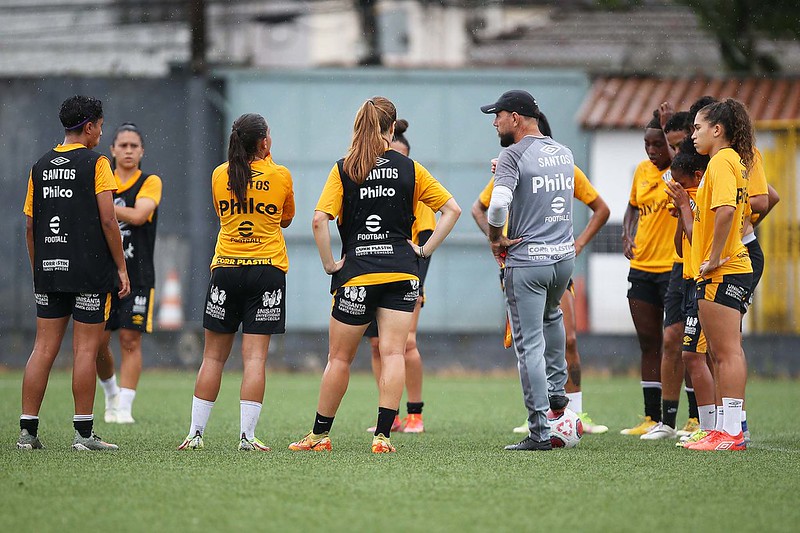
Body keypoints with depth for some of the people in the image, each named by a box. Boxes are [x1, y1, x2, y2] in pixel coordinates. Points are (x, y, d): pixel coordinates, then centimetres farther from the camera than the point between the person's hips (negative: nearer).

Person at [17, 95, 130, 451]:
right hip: (90, 273, -5)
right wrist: (121, 268, -4)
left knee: (43, 348, 6)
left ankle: (28, 430, 4)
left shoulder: (40, 167, 11)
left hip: (49, 272, 5)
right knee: (85, 350, -2)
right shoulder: (95, 164, -6)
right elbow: (108, 221, -10)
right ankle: (83, 433, -2)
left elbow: (29, 225, 12)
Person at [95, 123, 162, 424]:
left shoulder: (150, 183, -1)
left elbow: (138, 216, -18)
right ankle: (111, 394, 25)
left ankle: (124, 407, -7)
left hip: (137, 274, -3)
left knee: (130, 340, -8)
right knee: (98, 341, 1)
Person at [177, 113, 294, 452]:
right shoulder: (280, 176, -3)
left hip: (226, 269, 2)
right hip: (267, 269, -2)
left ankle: (196, 433, 8)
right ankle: (247, 436, -9)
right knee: (255, 357, -4)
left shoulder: (219, 175, 3)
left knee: (214, 355, 8)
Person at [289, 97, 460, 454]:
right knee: (393, 353, -2)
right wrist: (426, 249, 7)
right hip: (401, 272, 1)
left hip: (357, 274, -1)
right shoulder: (409, 169, 4)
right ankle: (382, 435, -11)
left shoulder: (343, 170, -1)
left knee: (340, 357, 9)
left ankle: (320, 434, 17)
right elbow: (452, 209, 5)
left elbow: (320, 219, -12)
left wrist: (329, 263, -3)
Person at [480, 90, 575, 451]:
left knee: (529, 346, -3)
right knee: (551, 315, 36)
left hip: (526, 260, -7)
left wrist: (495, 239, -10)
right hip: (564, 257, 7)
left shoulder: (513, 155, -13)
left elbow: (498, 204, -24)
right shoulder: (564, 153, 10)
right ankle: (557, 389, 35)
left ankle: (540, 432, -4)